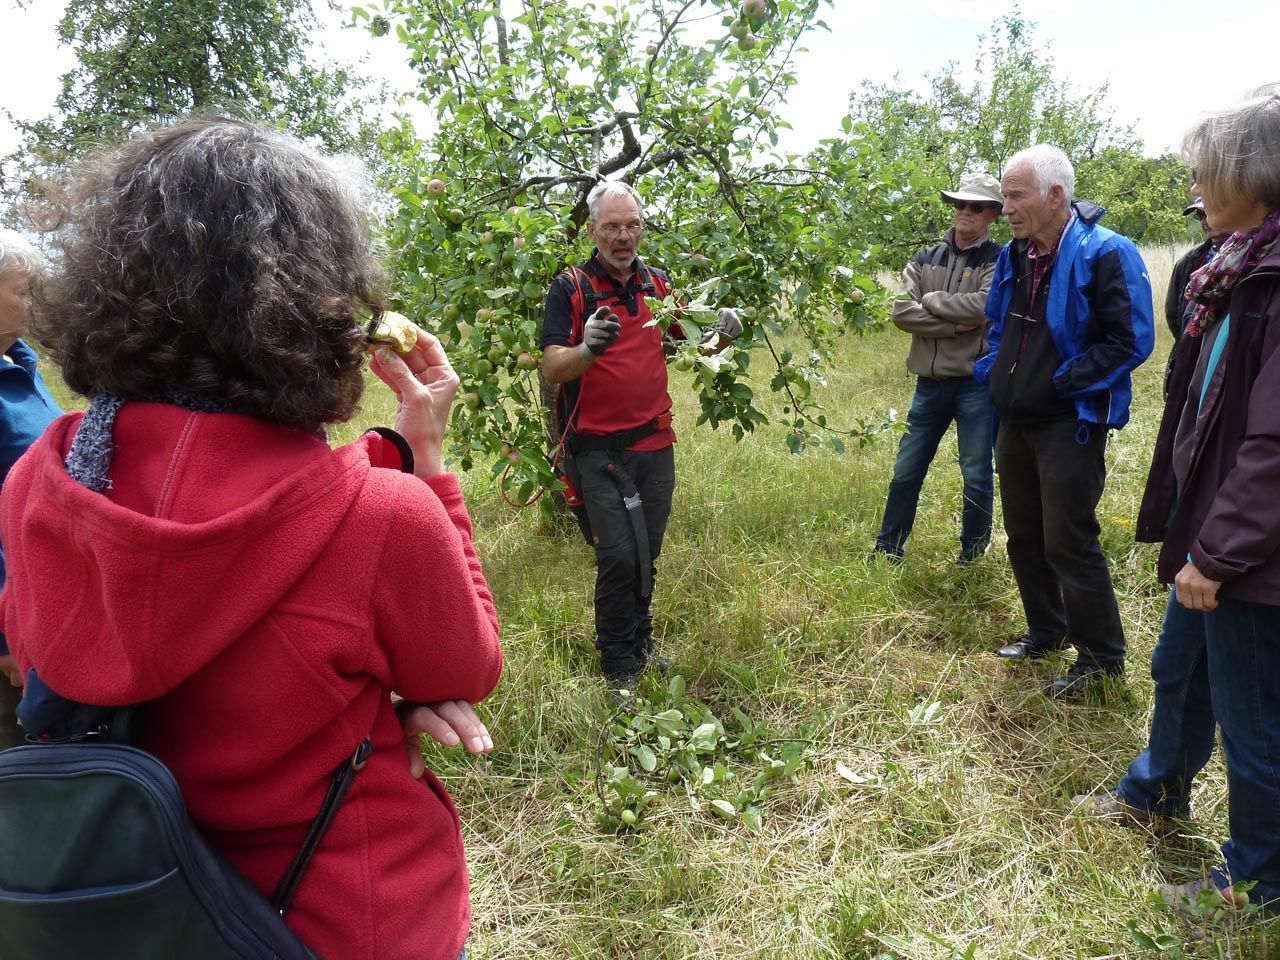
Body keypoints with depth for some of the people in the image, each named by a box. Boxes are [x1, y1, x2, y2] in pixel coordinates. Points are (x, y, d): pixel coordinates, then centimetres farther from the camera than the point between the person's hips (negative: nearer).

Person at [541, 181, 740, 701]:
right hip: (598, 448, -5)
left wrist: (721, 332, -7)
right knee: (620, 554, -10)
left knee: (647, 553, 14)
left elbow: (698, 343, 16)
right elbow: (551, 369, -15)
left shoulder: (657, 282, 9)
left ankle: (640, 642, 34)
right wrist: (588, 349, -36)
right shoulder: (571, 287, -6)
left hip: (655, 442, 5)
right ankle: (618, 667, 6)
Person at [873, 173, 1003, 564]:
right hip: (930, 383, 4)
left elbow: (984, 305, -21)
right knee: (905, 473, 10)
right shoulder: (925, 259, 10)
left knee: (977, 477, 5)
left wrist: (930, 300, -9)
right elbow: (902, 311, -4)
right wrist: (954, 325, -14)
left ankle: (972, 555, 23)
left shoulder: (998, 261, -2)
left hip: (976, 383, -4)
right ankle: (888, 549, 23)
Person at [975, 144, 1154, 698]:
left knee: (1068, 543, -3)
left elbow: (1131, 341, -17)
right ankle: (1047, 631, 35)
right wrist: (992, 372, 5)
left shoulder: (1104, 254, -15)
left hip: (1070, 424, -8)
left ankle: (1102, 657, 14)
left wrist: (1062, 381, -19)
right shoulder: (1015, 256, 9)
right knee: (1023, 536, 16)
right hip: (1015, 421, 8)